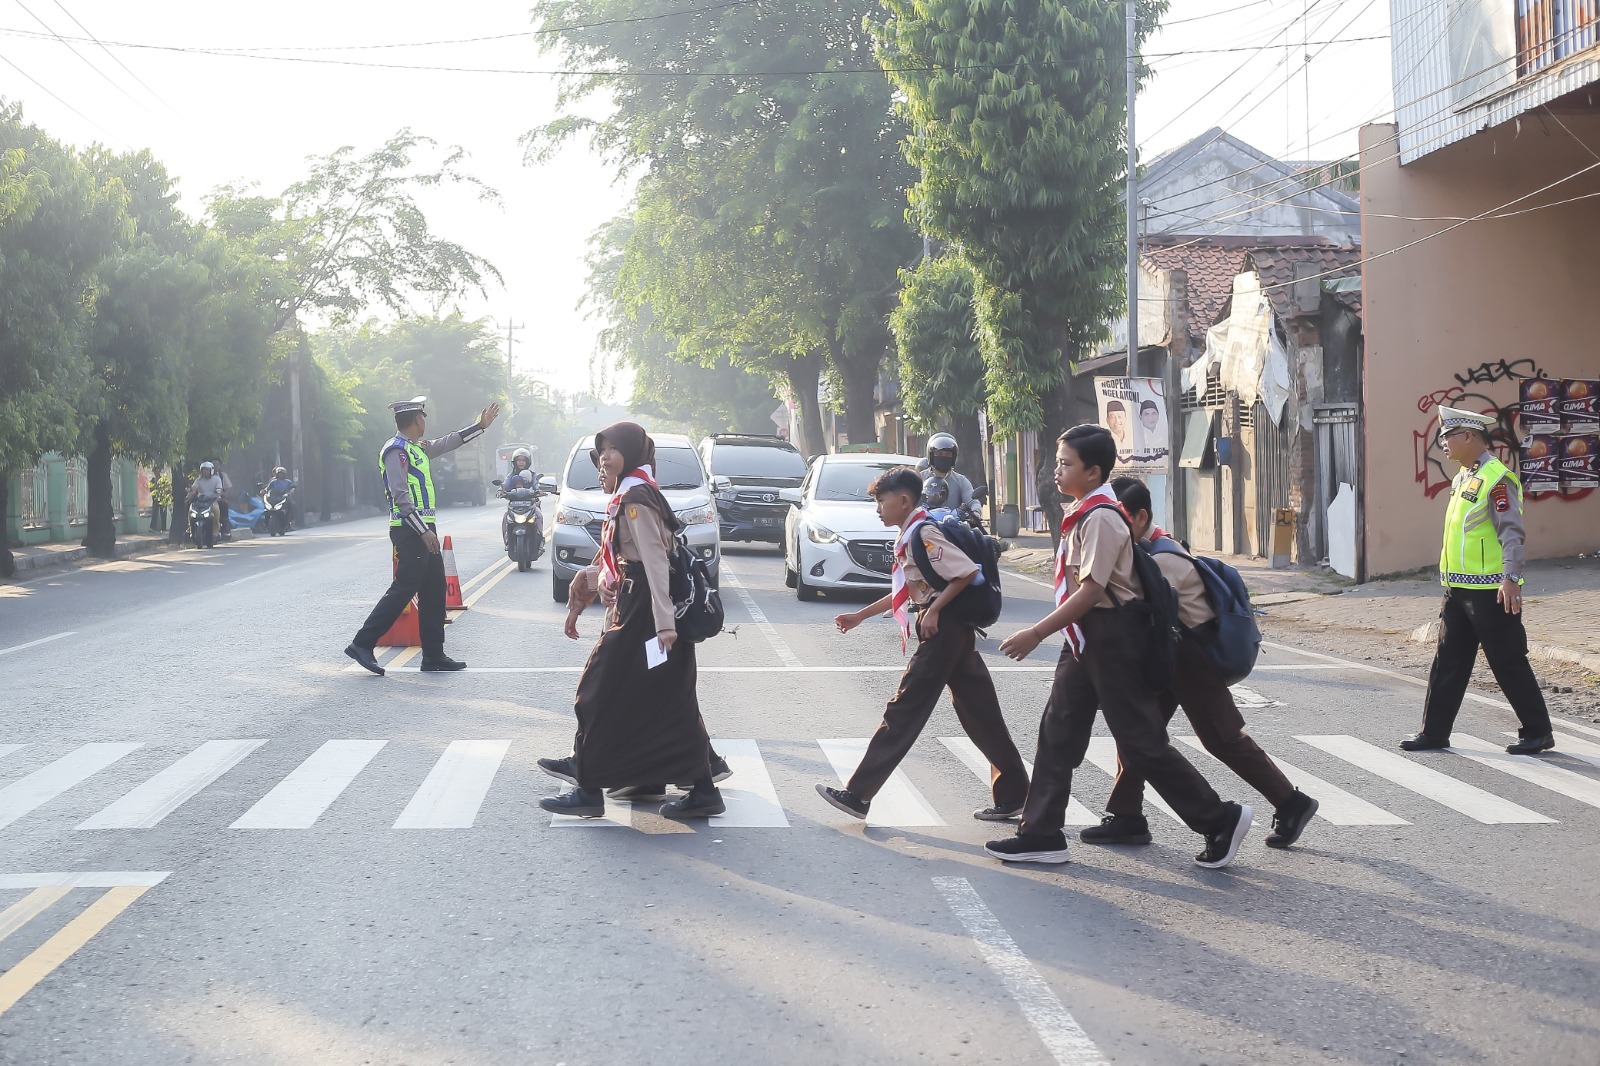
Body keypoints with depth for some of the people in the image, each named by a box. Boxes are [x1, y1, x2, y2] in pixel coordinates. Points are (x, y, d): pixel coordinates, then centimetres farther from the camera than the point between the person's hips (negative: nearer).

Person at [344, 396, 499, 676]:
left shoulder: (418, 448, 17)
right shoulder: (396, 450, -12)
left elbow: (448, 442, 34)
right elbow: (401, 496, -20)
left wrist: (481, 425, 37)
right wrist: (423, 531, -23)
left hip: (423, 530, 10)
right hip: (410, 531, -10)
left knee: (434, 592, 9)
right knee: (403, 589, -12)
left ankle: (434, 654, 12)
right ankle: (363, 644, -9)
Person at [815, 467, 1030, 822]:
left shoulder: (923, 534, -14)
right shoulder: (910, 536, 16)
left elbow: (968, 572, -22)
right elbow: (908, 590, 25)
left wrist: (934, 610, -19)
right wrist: (860, 616, 26)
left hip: (942, 630, -10)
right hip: (953, 632, 10)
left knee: (905, 711, -5)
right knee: (979, 714, 10)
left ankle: (858, 794, -1)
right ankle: (1012, 795, 13)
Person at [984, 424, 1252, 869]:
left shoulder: (1101, 517, -19)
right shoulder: (1083, 513, 10)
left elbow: (1091, 590, -25)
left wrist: (1036, 633, -25)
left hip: (1111, 635, -10)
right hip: (1085, 636, 10)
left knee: (1140, 740, -3)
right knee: (1058, 732, 8)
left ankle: (1219, 819, 8)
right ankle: (1041, 833, 13)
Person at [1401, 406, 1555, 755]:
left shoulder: (1497, 478, -15)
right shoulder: (1463, 477, 14)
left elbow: (1512, 533, -20)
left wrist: (1511, 578, -27)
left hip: (1491, 591, -9)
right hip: (1459, 588, 9)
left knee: (1508, 662, -1)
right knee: (1448, 661, 11)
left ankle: (1538, 733, 10)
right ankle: (1434, 732, 17)